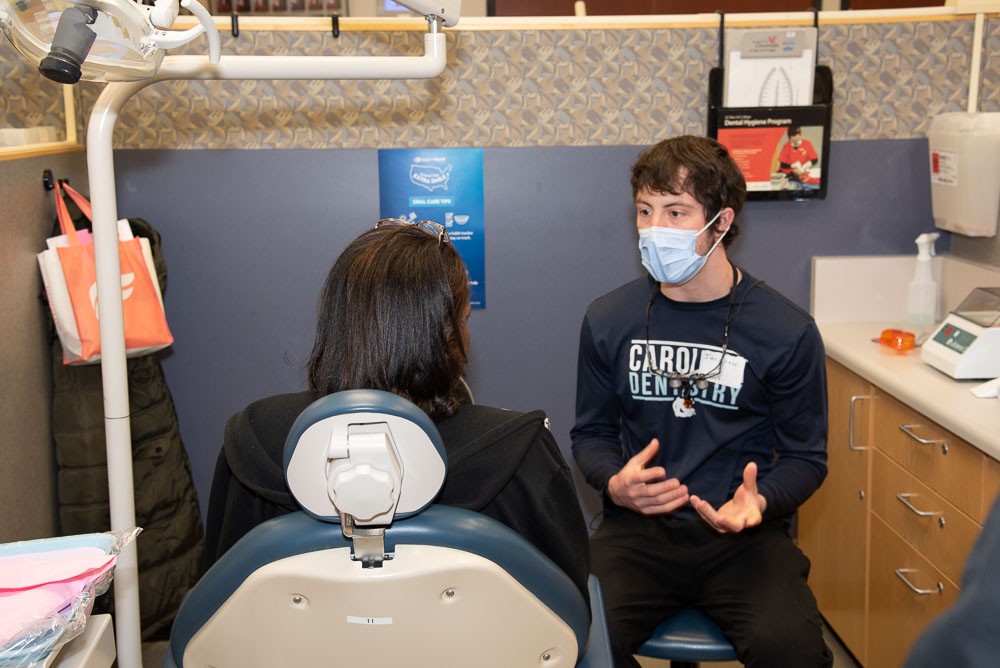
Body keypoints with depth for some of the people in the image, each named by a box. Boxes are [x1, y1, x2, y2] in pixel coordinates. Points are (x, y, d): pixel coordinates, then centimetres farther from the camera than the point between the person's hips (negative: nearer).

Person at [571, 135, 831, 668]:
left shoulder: (787, 332, 0)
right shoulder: (608, 320, 6)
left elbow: (805, 456, 7)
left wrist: (760, 502, -14)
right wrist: (613, 483, -7)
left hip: (741, 532, -1)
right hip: (637, 527, 2)